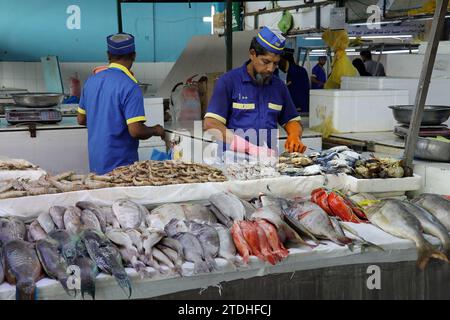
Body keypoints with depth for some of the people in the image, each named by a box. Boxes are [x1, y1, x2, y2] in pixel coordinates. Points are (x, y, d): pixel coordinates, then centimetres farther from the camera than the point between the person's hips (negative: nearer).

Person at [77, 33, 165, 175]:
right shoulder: (130, 87, -18)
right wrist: (155, 131, -3)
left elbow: (81, 119, 14)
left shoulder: (91, 81, 4)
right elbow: (135, 131, -22)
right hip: (120, 165, -7)